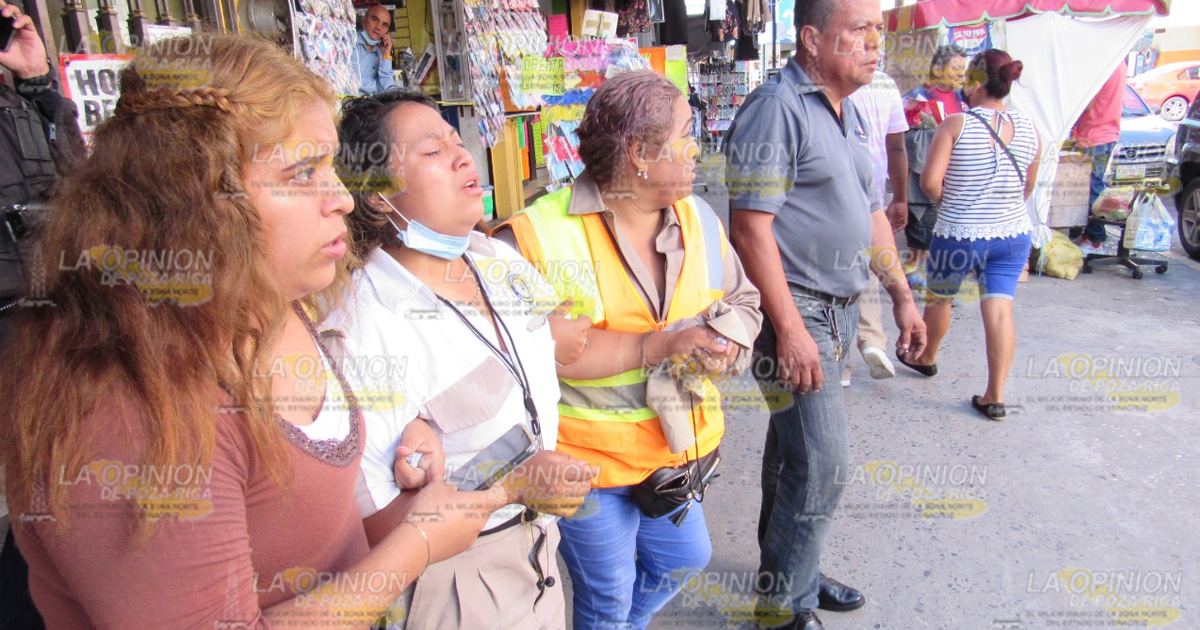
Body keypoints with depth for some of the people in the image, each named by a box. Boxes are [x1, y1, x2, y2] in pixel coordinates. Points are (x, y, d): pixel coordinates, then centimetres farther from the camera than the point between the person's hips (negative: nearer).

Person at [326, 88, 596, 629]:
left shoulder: (499, 260, -4)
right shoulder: (361, 336, -28)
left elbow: (571, 340, 12)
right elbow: (370, 523, -24)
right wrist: (509, 487, -27)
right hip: (452, 580, -6)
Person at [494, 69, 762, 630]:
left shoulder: (698, 218, 0)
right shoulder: (538, 235, -22)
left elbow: (742, 300, 8)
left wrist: (723, 342, -16)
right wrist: (652, 346, -30)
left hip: (680, 445, 6)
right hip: (588, 462, -6)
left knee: (685, 557, 27)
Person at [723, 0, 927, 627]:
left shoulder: (849, 112, 14)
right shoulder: (776, 106, -15)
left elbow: (871, 211, 20)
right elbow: (750, 225, -21)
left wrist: (901, 295, 17)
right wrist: (789, 329, -23)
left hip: (839, 309, 9)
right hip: (795, 313, -9)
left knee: (795, 451, 19)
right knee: (820, 463, -4)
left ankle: (791, 571, 36)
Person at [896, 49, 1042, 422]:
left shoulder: (956, 125, -12)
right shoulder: (1029, 129, 2)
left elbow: (929, 182, -18)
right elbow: (1028, 188, 12)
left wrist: (947, 200, 3)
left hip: (959, 235, -3)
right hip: (1014, 234, 4)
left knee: (939, 297, 19)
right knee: (1000, 308, 3)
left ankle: (926, 358, 42)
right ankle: (995, 395, 3)